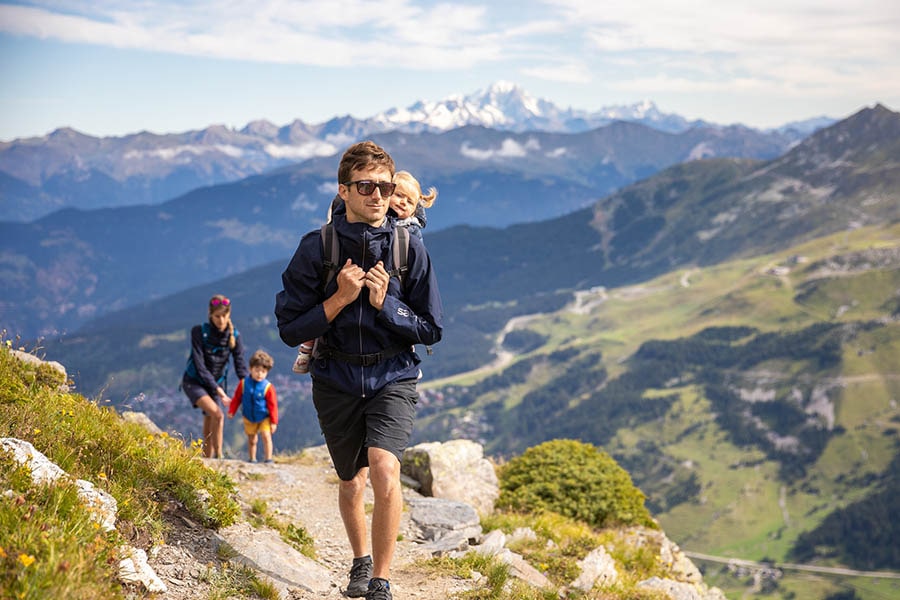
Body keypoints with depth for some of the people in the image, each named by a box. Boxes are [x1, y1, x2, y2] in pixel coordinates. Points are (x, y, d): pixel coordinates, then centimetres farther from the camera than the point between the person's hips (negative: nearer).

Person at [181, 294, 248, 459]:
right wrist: (218, 390, -26)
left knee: (209, 432, 4)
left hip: (217, 384, 4)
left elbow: (240, 365, -9)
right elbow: (200, 366, -21)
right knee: (217, 415, -26)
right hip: (194, 382, -4)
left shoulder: (234, 335, -7)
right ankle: (219, 456, -20)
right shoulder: (199, 332, -18)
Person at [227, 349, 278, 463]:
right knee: (251, 439, 14)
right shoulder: (243, 383, -10)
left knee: (266, 436, -16)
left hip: (264, 417, -3)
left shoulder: (268, 387, -17)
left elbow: (273, 405, -13)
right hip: (249, 418, 3)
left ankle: (268, 460, -10)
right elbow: (236, 398, 3)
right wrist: (231, 411, 2)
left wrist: (274, 421, -12)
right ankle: (252, 460, 28)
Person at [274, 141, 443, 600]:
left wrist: (385, 304, -17)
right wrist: (340, 299, -20)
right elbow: (290, 330, -8)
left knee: (384, 470, -24)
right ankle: (360, 561, 44)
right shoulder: (316, 248, -7)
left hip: (393, 377, -1)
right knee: (351, 484, 16)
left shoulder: (409, 248, -6)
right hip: (336, 380, 1)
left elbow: (431, 329, -2)